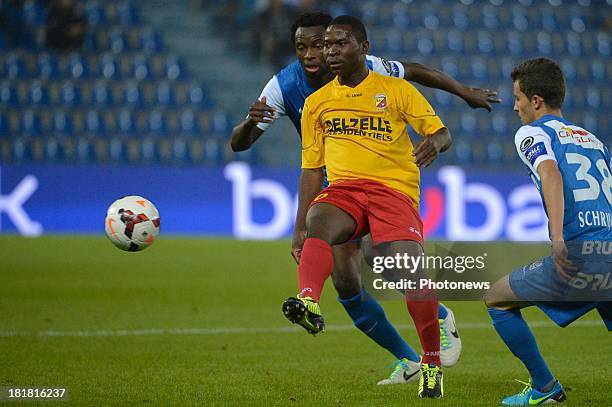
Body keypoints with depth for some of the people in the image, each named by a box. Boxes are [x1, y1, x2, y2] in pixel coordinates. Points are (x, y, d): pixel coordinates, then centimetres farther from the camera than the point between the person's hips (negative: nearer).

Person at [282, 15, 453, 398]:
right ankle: (309, 303, -60)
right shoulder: (317, 103, 18)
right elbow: (312, 168, 20)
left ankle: (432, 362, -4)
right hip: (342, 189, 3)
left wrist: (435, 142, -20)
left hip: (394, 190, -2)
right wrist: (300, 226, 13)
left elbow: (441, 133, 6)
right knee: (319, 223, -33)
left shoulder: (397, 90, 8)